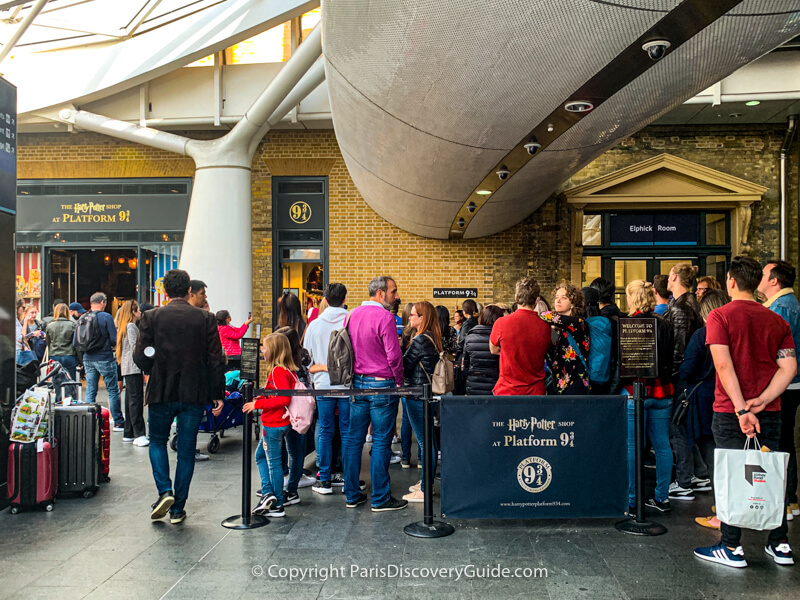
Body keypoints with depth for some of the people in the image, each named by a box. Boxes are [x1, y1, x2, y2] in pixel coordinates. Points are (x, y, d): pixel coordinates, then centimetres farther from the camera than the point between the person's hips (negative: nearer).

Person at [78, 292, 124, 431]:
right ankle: (118, 422, 7)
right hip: (105, 359, -5)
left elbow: (75, 342, 7)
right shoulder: (106, 317, -10)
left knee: (90, 392, 9)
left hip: (88, 360, 5)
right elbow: (114, 340, -12)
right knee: (113, 391, 3)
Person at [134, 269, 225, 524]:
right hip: (194, 394, 1)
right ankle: (178, 508, 15)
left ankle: (164, 491, 3)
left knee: (157, 441, 21)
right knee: (186, 449, 10)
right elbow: (216, 360, -5)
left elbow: (141, 359, -7)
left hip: (161, 393, 0)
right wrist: (218, 395, 2)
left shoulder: (151, 317, -5)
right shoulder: (205, 318, -4)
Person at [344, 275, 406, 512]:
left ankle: (352, 495, 18)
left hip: (357, 384, 7)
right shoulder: (384, 317, -14)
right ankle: (380, 499, 8)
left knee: (353, 439, 11)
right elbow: (393, 354, -15)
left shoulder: (353, 314, 9)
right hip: (381, 385, -7)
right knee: (381, 442, 0)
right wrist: (398, 380, -1)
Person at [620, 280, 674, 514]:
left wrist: (618, 387, 4)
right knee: (662, 445, 11)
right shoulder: (664, 324, 6)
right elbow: (670, 359, 14)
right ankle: (662, 497, 20)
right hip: (662, 391, 6)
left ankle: (631, 500, 6)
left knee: (632, 447, 1)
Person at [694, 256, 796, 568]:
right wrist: (762, 401, -8)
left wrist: (741, 409, -18)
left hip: (731, 412, -4)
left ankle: (732, 548, 10)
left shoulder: (720, 316, -8)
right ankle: (780, 544, 21)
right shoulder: (777, 321, 7)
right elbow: (789, 367, -2)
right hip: (769, 411, 5)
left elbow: (724, 365, -17)